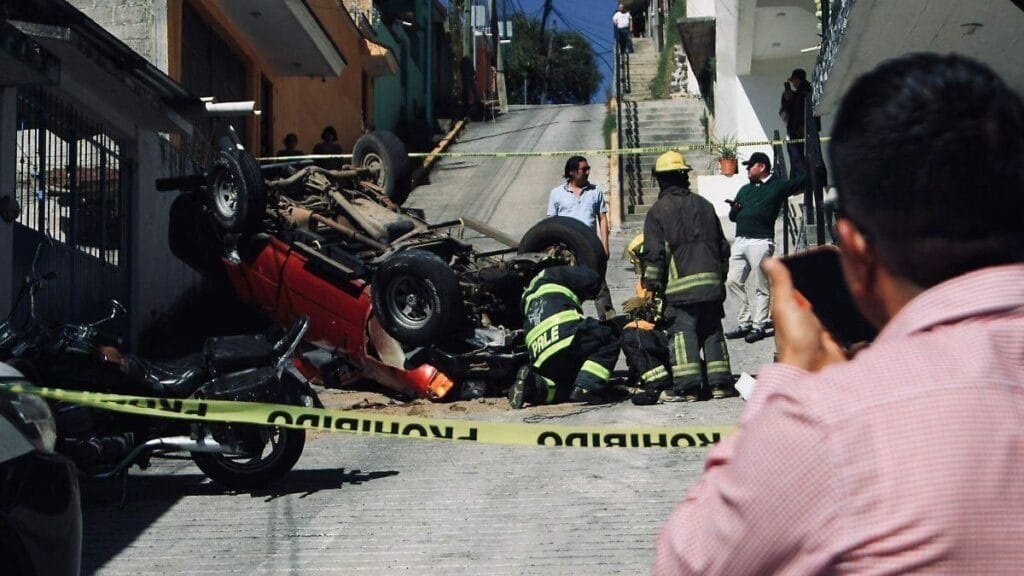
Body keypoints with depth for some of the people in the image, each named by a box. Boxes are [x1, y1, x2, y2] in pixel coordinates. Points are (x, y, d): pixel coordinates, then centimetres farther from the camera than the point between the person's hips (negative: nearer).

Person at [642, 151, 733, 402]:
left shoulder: (658, 211, -2)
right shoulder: (704, 205, 14)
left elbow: (654, 253, -8)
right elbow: (723, 247, 18)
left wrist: (651, 286, -2)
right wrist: (721, 277, 26)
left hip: (679, 287, -5)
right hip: (711, 283, 5)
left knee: (682, 333, -4)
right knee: (712, 331, 10)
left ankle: (687, 387, -10)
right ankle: (720, 383, 9)